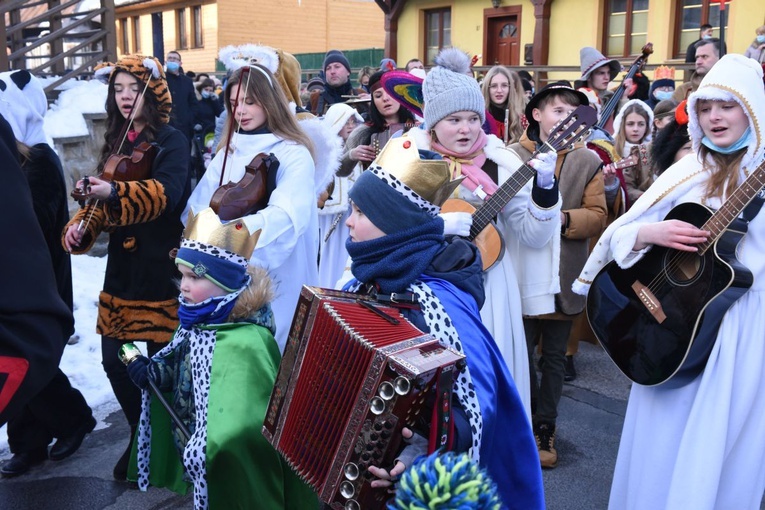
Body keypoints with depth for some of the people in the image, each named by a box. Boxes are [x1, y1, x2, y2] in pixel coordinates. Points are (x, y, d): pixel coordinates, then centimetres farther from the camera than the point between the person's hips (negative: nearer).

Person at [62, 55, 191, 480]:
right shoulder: (116, 143, 14)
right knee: (115, 361, 9)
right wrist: (79, 227, -4)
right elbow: (103, 201, 15)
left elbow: (167, 192, -24)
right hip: (122, 268, 7)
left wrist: (115, 192, -37)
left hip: (160, 270, -6)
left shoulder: (172, 141, -6)